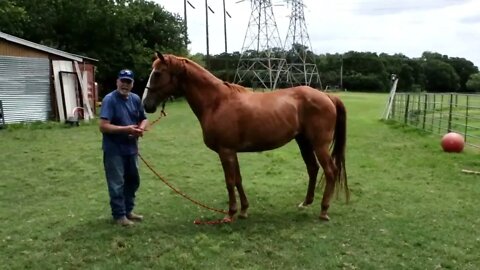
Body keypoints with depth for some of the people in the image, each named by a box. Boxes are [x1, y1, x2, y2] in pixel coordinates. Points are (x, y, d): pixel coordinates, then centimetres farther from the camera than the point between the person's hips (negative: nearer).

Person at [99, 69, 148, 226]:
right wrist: (126, 129, -29)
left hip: (131, 148, 7)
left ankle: (128, 210, 34)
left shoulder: (135, 99, 4)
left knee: (133, 180, 18)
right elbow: (103, 126, -24)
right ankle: (119, 215, 16)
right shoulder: (109, 100, -16)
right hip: (114, 150, -7)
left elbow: (144, 119, 13)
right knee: (117, 184, 2)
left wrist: (141, 128, -9)